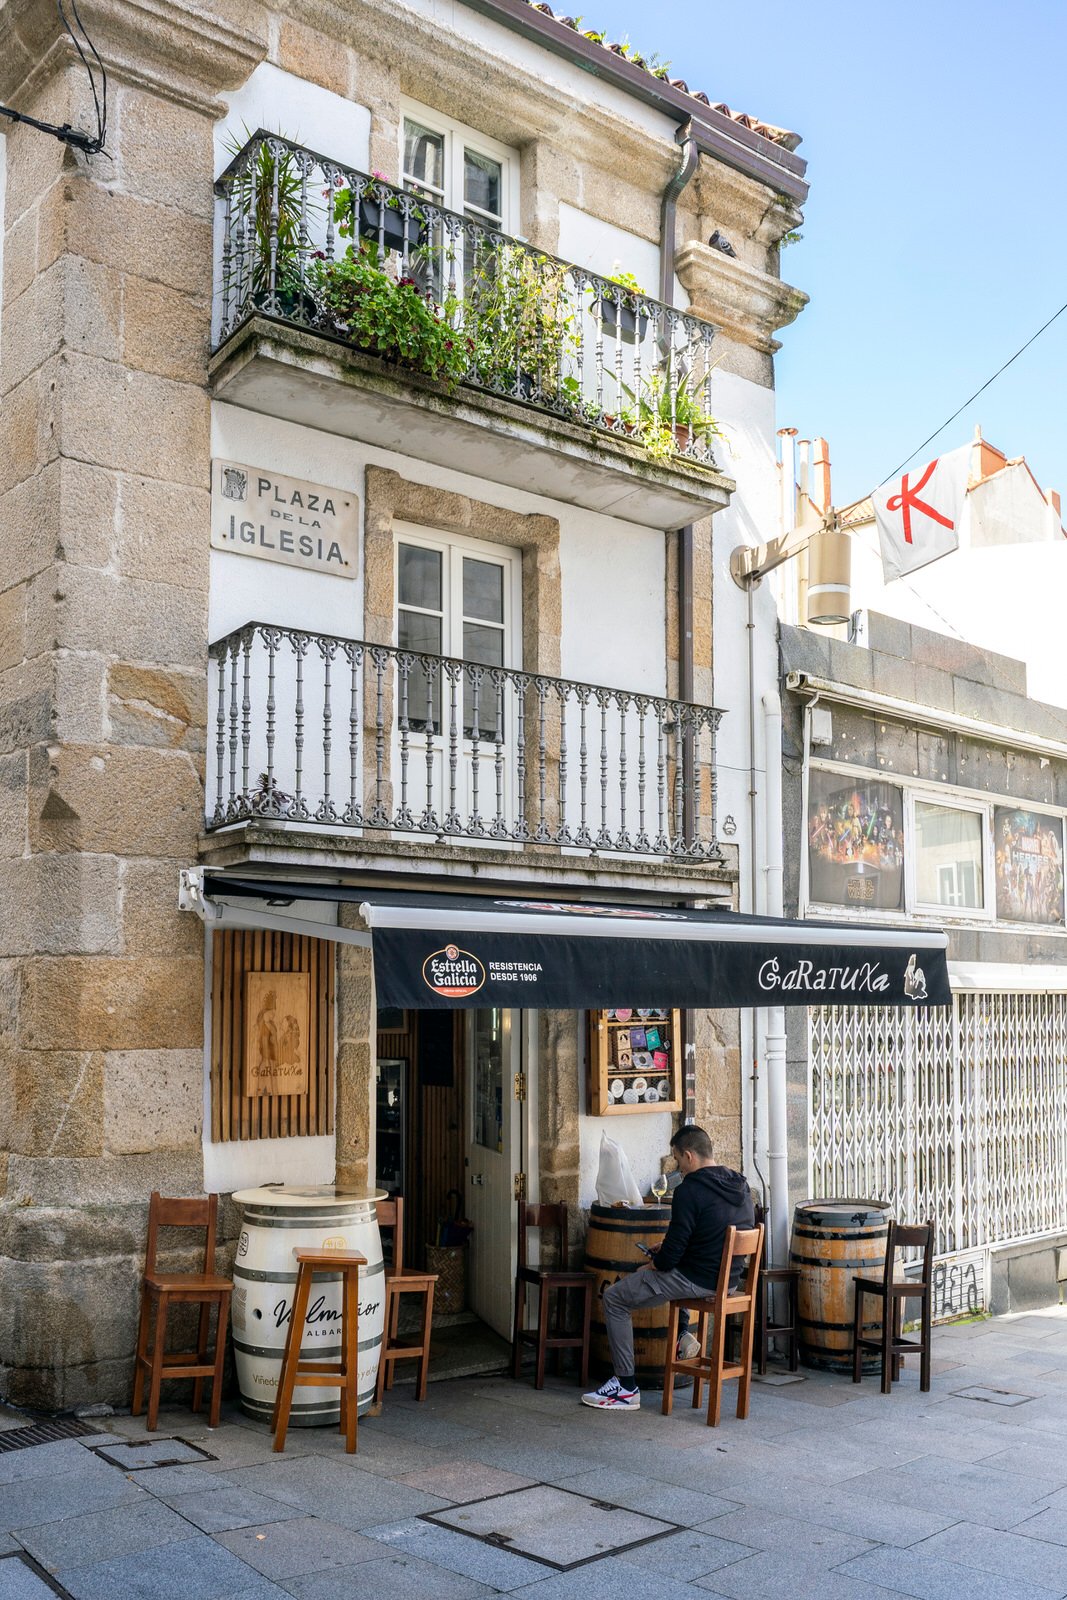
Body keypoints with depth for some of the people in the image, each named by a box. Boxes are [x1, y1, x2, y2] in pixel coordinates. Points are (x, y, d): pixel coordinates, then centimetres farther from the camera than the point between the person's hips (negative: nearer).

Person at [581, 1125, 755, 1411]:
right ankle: (681, 1337, 25)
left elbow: (673, 1252, -19)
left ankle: (626, 1387, 5)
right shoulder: (740, 1186, 6)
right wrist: (666, 1253, 18)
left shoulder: (689, 1190, -20)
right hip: (731, 1278, 9)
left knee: (614, 1298, 4)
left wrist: (654, 1264, 2)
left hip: (700, 1281, -9)